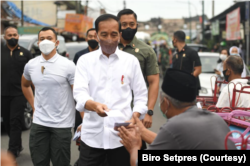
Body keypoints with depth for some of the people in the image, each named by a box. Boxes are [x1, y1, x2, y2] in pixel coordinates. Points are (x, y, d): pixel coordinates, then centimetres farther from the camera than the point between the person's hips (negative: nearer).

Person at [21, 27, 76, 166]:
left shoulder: (68, 65, -9)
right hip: (38, 123, 4)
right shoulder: (31, 65, 4)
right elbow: (25, 85, 24)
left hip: (62, 124, -4)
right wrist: (33, 105, 13)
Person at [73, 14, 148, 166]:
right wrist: (94, 105, -29)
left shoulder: (131, 61, 6)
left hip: (122, 134, 0)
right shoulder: (85, 60, 5)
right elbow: (80, 92, -7)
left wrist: (134, 118, -7)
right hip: (92, 135, 0)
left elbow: (141, 95, 10)